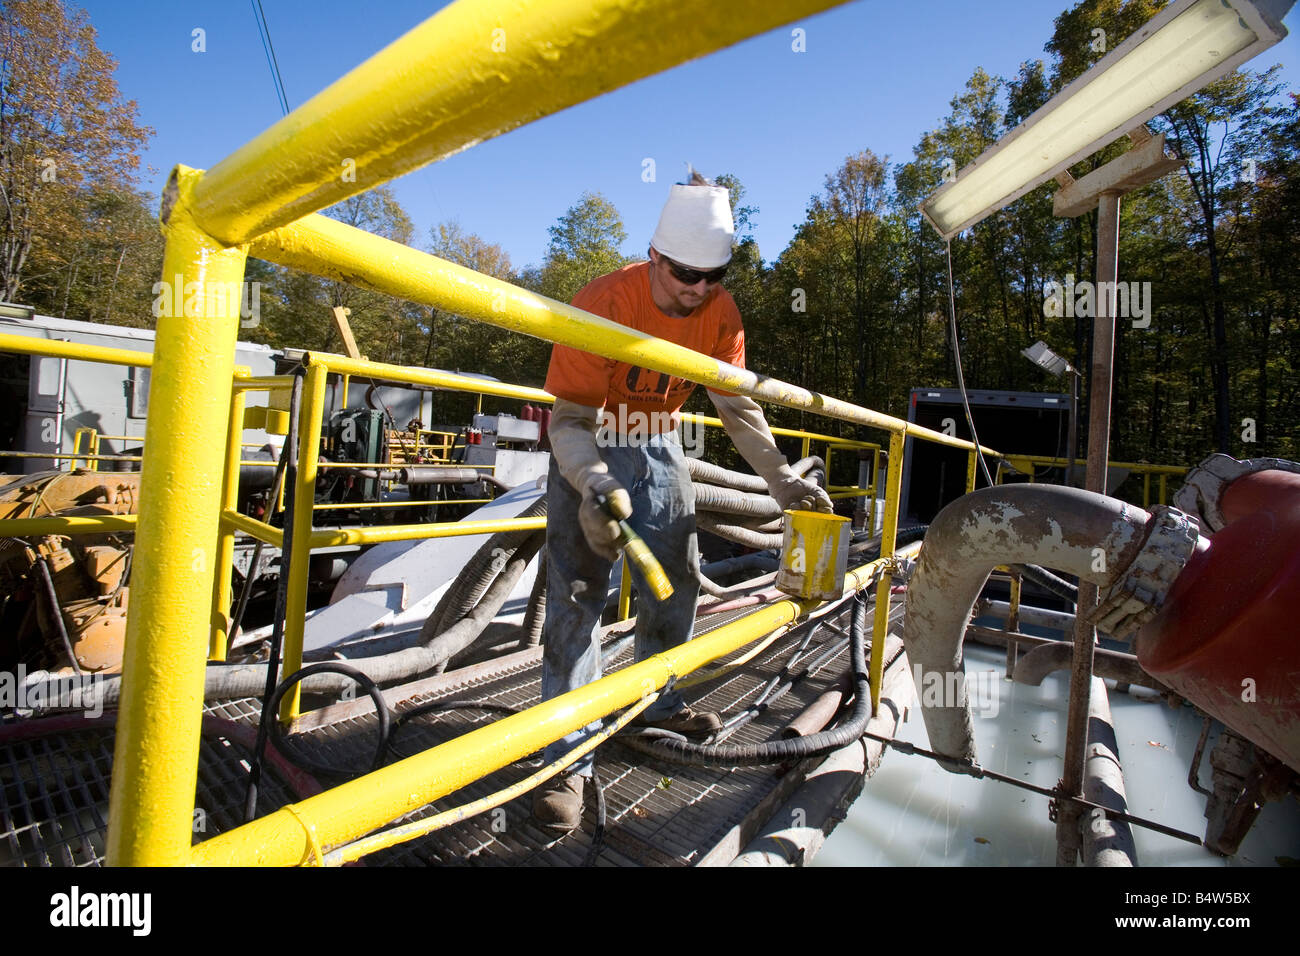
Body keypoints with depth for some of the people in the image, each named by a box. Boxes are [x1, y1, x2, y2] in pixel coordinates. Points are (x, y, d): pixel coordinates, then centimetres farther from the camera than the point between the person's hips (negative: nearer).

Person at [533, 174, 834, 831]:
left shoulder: (720, 313, -9)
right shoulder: (603, 302, -25)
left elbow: (738, 405, -2)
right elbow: (570, 416, -28)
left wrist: (782, 479, -9)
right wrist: (595, 484, -46)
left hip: (660, 448, 5)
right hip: (589, 448, -5)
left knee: (677, 583, 9)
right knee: (577, 595, -12)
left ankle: (655, 702, 31)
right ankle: (568, 758, -1)